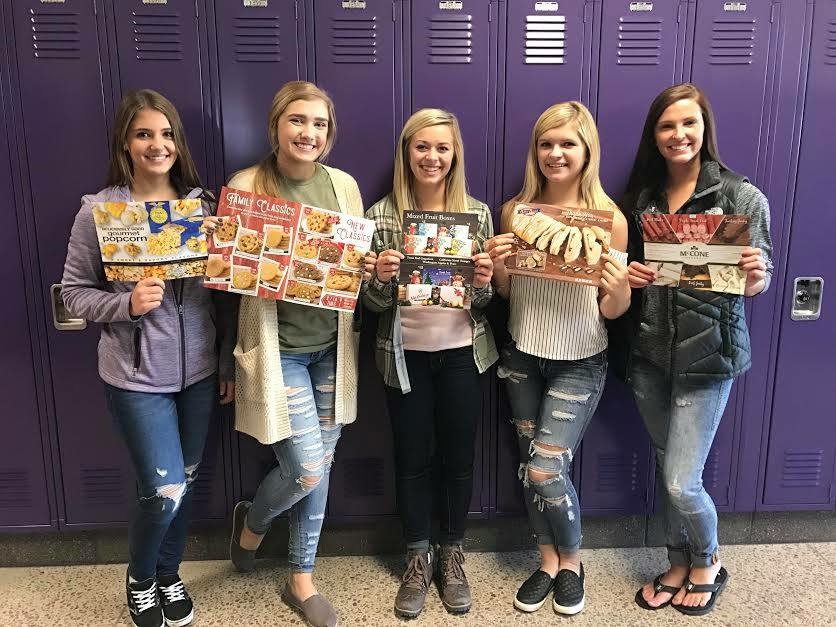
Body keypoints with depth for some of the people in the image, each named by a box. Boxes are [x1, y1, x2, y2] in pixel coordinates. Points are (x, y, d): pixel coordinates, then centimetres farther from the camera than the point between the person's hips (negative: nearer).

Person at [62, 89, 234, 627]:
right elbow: (74, 292, -1)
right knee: (164, 491, -2)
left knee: (186, 484, 15)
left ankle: (169, 574, 41)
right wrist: (126, 304, -20)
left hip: (198, 370, 3)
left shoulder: (202, 202, 1)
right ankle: (140, 578, 31)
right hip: (137, 376, -3)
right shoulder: (99, 210, -8)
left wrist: (228, 365, 5)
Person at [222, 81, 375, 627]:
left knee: (321, 464, 11)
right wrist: (255, 269, -19)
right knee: (306, 470, -5)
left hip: (332, 343, 4)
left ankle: (301, 580, 32)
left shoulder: (343, 185, 4)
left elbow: (361, 259, 10)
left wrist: (374, 268, -9)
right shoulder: (246, 186, -6)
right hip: (278, 346, -4)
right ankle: (252, 523, 33)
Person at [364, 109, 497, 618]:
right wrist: (381, 278, -23)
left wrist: (484, 284, -18)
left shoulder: (477, 212, -2)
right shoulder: (381, 215, -5)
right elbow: (374, 304, -2)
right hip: (405, 355, 0)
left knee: (459, 456, 12)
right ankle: (419, 558, 32)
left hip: (463, 352, 1)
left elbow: (486, 298, 4)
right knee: (412, 458, 11)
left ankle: (452, 555, 34)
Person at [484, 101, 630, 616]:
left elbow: (613, 311, -8)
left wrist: (620, 289, -29)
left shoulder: (609, 218, -12)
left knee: (545, 470, -4)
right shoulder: (516, 210, -3)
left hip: (580, 364, -3)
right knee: (531, 466, 12)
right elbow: (506, 293, 4)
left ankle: (571, 560, 26)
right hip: (522, 357, 4)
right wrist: (498, 264, -17)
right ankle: (549, 560, 35)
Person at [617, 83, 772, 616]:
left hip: (707, 354, -4)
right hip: (647, 352, 4)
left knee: (681, 482, -2)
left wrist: (755, 279, -26)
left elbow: (759, 280, -4)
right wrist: (628, 274, -7)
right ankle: (680, 565, 38)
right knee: (668, 468, 16)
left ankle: (708, 561, 31)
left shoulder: (743, 197, -6)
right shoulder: (640, 196, 5)